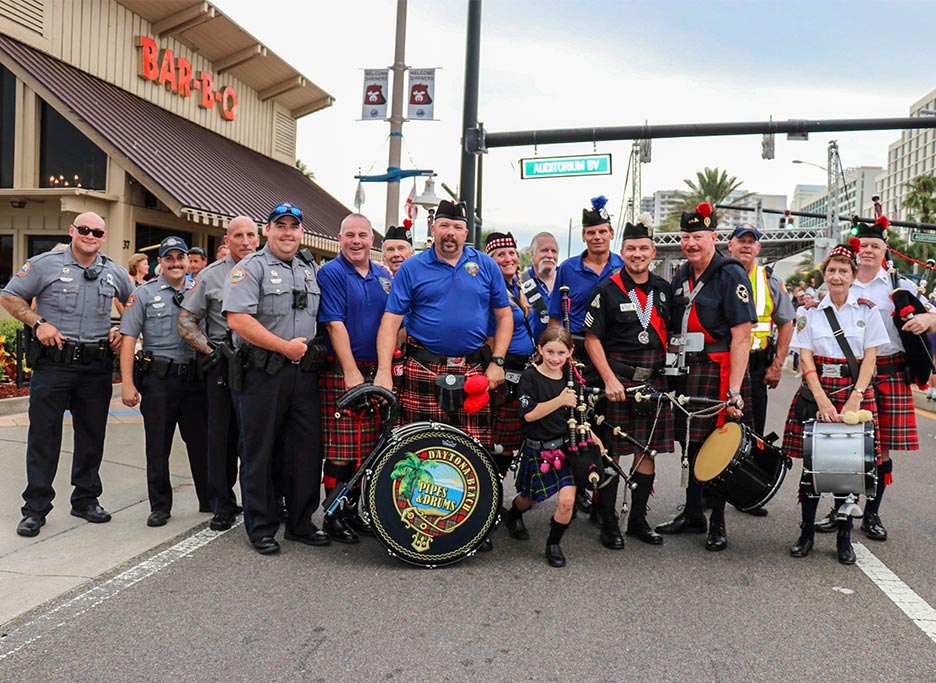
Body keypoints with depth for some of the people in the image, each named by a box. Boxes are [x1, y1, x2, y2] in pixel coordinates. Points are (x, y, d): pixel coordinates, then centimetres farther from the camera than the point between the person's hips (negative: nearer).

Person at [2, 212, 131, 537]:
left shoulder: (115, 273, 9)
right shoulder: (45, 264, -1)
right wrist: (38, 322, -10)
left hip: (96, 364, 3)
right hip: (53, 361, -3)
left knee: (92, 436, 10)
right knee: (43, 435, 0)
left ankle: (86, 500, 24)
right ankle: (35, 508, 9)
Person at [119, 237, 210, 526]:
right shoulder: (144, 294, 2)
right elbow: (128, 338, -4)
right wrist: (127, 383, -11)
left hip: (195, 378, 2)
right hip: (158, 379, -2)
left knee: (201, 442, 9)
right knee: (158, 446, 5)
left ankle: (210, 500, 21)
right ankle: (159, 506, 17)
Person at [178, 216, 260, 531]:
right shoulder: (211, 275, 5)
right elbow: (186, 321, 5)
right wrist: (210, 351, -7)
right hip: (223, 364, 0)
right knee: (221, 436, 4)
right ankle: (223, 506, 15)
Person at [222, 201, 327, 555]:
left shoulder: (310, 268, 16)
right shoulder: (251, 267, -4)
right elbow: (238, 320, -16)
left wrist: (308, 347, 10)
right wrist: (286, 347, -15)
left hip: (303, 371, 6)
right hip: (262, 374, -6)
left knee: (307, 449, 8)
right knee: (259, 452, 2)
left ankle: (301, 523, 22)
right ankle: (261, 528, 14)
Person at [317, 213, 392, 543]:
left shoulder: (384, 276, 15)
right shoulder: (331, 273, -4)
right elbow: (335, 325, -12)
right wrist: (352, 371, -18)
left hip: (376, 372, 6)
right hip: (342, 372, -6)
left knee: (367, 448, 9)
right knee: (340, 449, -4)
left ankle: (352, 510, 22)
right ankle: (333, 516, 8)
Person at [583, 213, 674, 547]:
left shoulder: (663, 289, 10)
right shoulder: (607, 290, -4)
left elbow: (669, 333, 18)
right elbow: (592, 338, -5)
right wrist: (610, 379, -13)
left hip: (654, 379, 4)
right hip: (618, 378, -4)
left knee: (647, 450, 9)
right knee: (612, 452, -1)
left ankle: (638, 519, 22)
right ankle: (608, 523, 10)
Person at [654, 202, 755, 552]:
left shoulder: (731, 274, -10)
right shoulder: (681, 277, 12)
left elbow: (741, 337, -15)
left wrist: (734, 390, -21)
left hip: (719, 371, -7)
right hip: (687, 372, 7)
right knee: (690, 444, 13)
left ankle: (718, 523, 15)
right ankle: (692, 514, 28)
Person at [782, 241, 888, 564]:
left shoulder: (867, 311, 5)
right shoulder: (810, 312, 6)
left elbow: (870, 358, 0)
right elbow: (806, 359, 0)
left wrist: (855, 398, -13)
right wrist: (822, 400, -13)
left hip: (855, 392, 0)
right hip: (817, 390, 0)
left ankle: (844, 537, 14)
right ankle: (807, 531, 13)